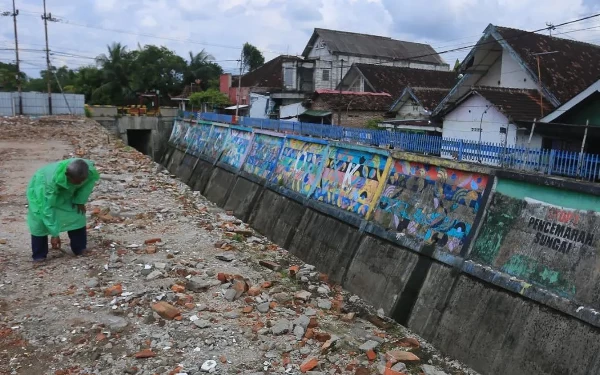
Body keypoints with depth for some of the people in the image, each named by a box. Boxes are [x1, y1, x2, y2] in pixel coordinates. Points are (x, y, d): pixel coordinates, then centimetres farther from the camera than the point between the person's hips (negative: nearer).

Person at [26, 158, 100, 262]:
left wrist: (80, 200, -13)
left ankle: (80, 249, 11)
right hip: (41, 187, -4)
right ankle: (39, 255, 0)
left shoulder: (89, 169, -35)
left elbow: (92, 179, -9)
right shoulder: (53, 180, -44)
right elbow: (48, 208, -36)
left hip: (65, 190, 4)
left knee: (77, 214, -5)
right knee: (40, 219, -16)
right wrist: (54, 234, -33)